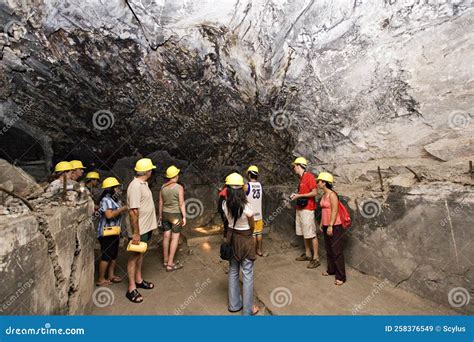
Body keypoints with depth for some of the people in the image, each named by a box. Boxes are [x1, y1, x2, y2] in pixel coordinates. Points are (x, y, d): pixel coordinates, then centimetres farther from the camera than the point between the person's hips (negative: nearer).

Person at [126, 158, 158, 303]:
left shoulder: (143, 183, 7)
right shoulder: (135, 186, -23)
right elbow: (133, 211, -25)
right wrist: (136, 232, -24)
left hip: (146, 227, 9)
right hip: (139, 229, -9)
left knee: (140, 254, 20)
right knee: (134, 256, 3)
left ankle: (138, 280, 35)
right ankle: (131, 289, 15)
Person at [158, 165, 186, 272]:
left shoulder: (163, 187, 2)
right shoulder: (179, 187, -14)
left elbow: (161, 203, 7)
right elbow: (181, 204, -13)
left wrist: (160, 216, 16)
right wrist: (184, 217, -6)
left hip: (165, 214, 6)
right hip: (176, 215, -5)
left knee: (166, 237, 14)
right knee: (175, 238, 2)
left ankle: (165, 260, 27)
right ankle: (170, 264, 4)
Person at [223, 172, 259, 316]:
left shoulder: (225, 205, -11)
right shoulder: (246, 207, -24)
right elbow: (252, 226, -8)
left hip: (232, 237, 5)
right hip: (246, 240, -5)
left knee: (233, 272, 20)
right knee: (247, 275, 9)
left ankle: (234, 304, 35)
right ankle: (248, 309, 21)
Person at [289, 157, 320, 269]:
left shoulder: (309, 176, -12)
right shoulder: (301, 178, 15)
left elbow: (314, 192, -17)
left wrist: (299, 195, -15)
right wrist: (295, 195, 6)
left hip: (307, 209, -9)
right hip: (300, 208, 9)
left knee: (311, 234, -5)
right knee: (304, 234, 14)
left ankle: (316, 258, 2)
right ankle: (308, 254, 25)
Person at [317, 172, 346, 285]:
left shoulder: (332, 195, -17)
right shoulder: (324, 195, 9)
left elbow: (334, 211, -20)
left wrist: (330, 226, -21)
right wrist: (321, 224, 15)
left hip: (335, 226, -9)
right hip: (326, 225, 9)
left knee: (337, 251, -2)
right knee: (329, 250, 18)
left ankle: (340, 277, 6)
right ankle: (331, 270, 33)